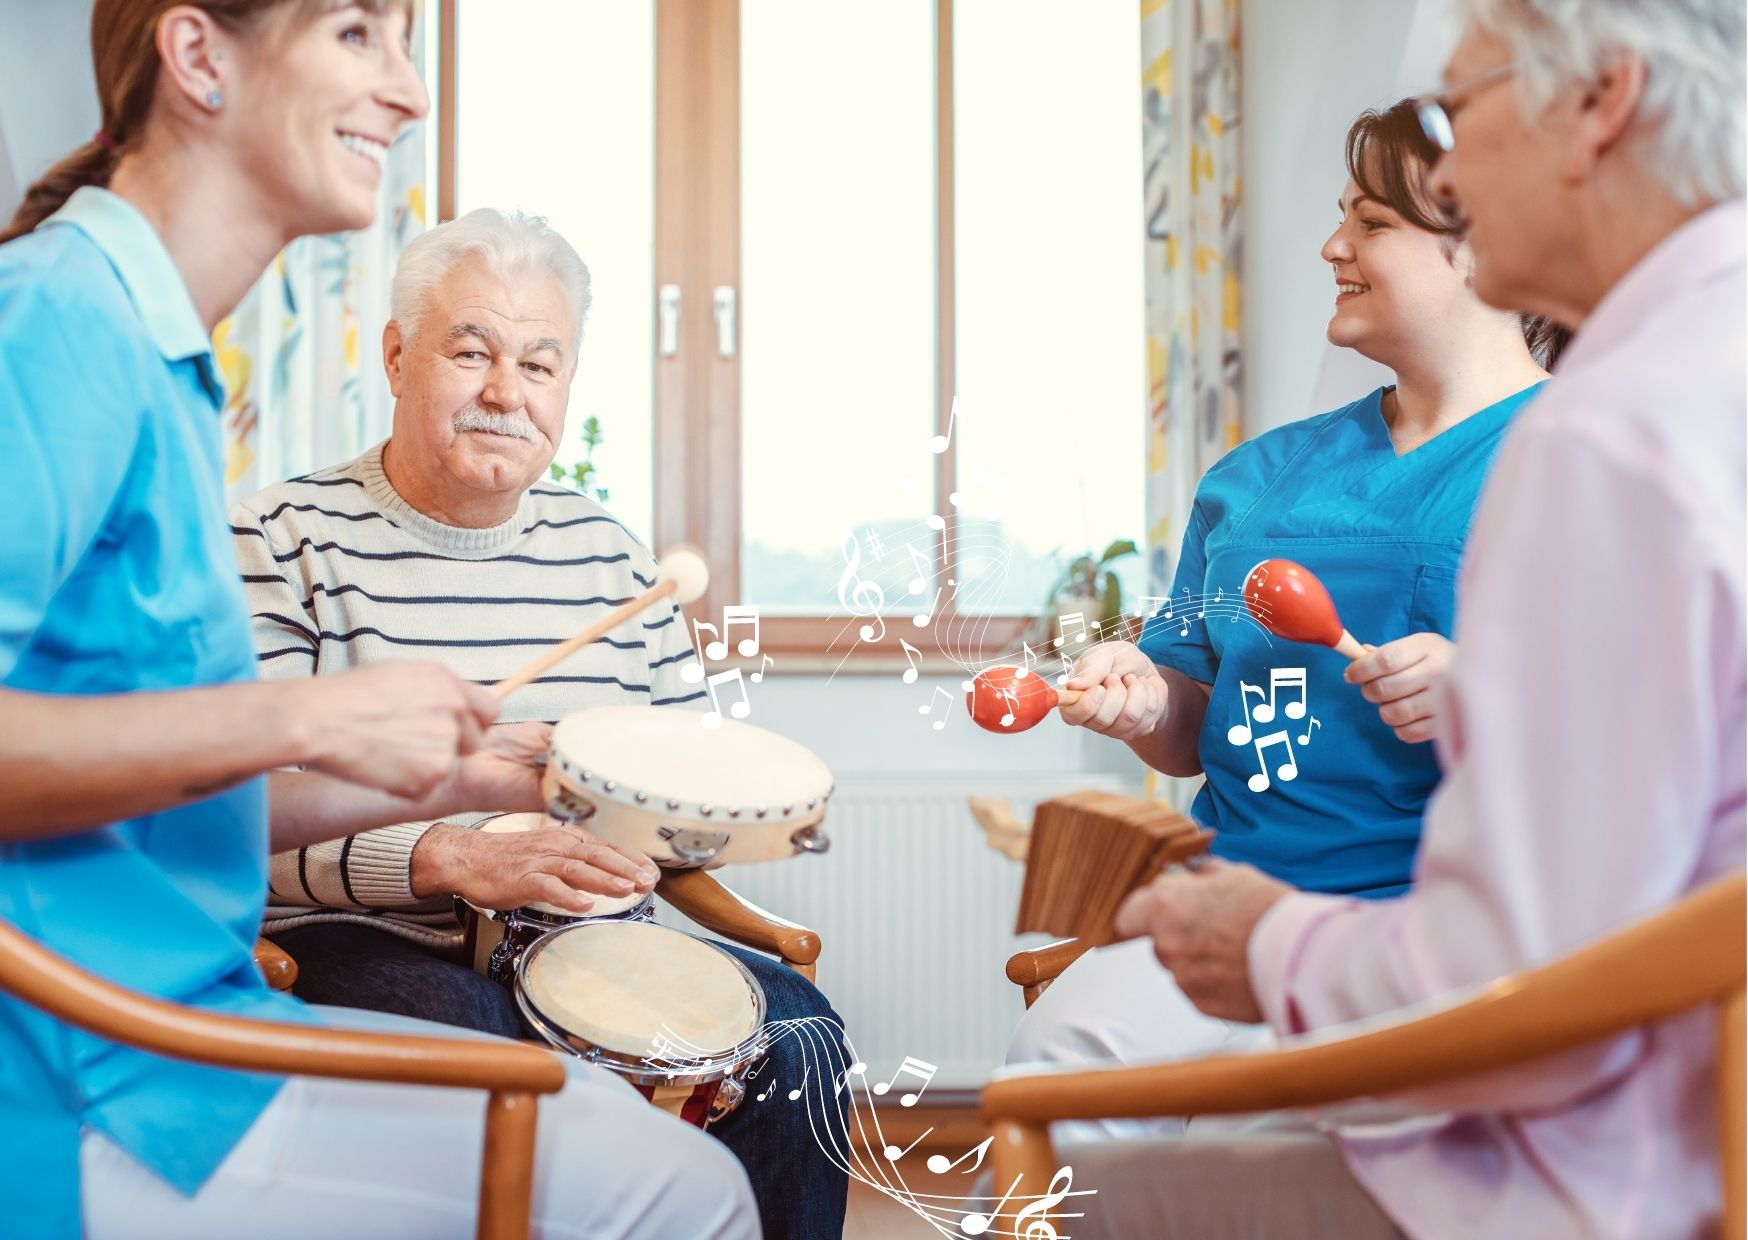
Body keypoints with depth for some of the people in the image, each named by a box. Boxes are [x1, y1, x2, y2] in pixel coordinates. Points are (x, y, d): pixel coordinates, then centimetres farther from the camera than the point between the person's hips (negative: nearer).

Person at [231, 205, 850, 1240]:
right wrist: (453, 857, -28)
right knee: (472, 1039, -35)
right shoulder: (285, 543, -3)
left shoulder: (609, 554, 14)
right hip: (358, 941, -4)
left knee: (795, 1027, -15)